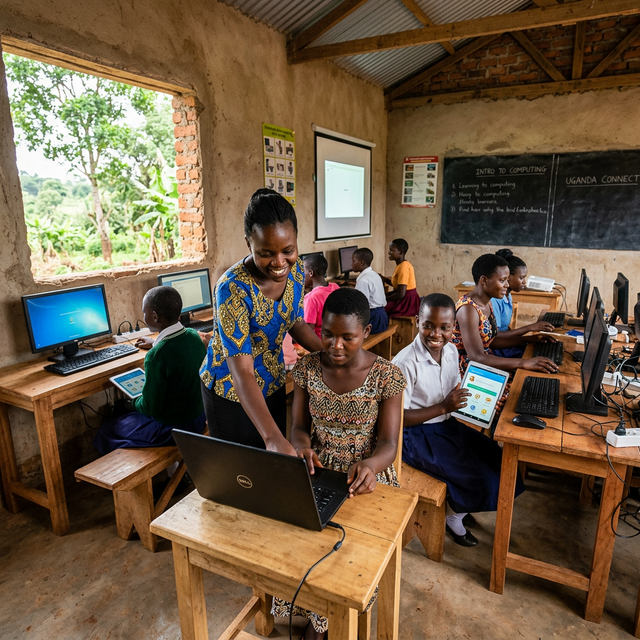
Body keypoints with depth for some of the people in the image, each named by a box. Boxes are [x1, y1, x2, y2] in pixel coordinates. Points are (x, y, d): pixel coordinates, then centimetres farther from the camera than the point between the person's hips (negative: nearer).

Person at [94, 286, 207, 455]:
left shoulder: (156, 355, -30)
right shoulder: (194, 336, -7)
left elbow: (151, 408, -20)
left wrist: (133, 403, 1)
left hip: (171, 429, -8)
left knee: (105, 433, 13)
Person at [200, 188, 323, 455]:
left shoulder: (295, 269, -13)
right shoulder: (232, 289, -32)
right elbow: (242, 373, -36)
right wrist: (272, 437, -46)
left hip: (273, 382, 6)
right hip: (231, 392, -5)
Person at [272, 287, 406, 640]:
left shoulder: (387, 376, -11)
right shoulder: (307, 367, -3)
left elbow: (388, 444, -10)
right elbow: (299, 425, 3)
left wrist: (370, 465, -33)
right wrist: (302, 445, -20)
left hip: (366, 472, -2)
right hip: (317, 467, 2)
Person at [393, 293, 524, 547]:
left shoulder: (451, 350, -2)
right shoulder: (405, 363, -26)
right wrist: (443, 407, -27)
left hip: (445, 423, 8)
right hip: (415, 434, -8)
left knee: (498, 458, 4)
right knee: (481, 478, -13)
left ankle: (460, 507, 28)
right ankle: (454, 518, 19)